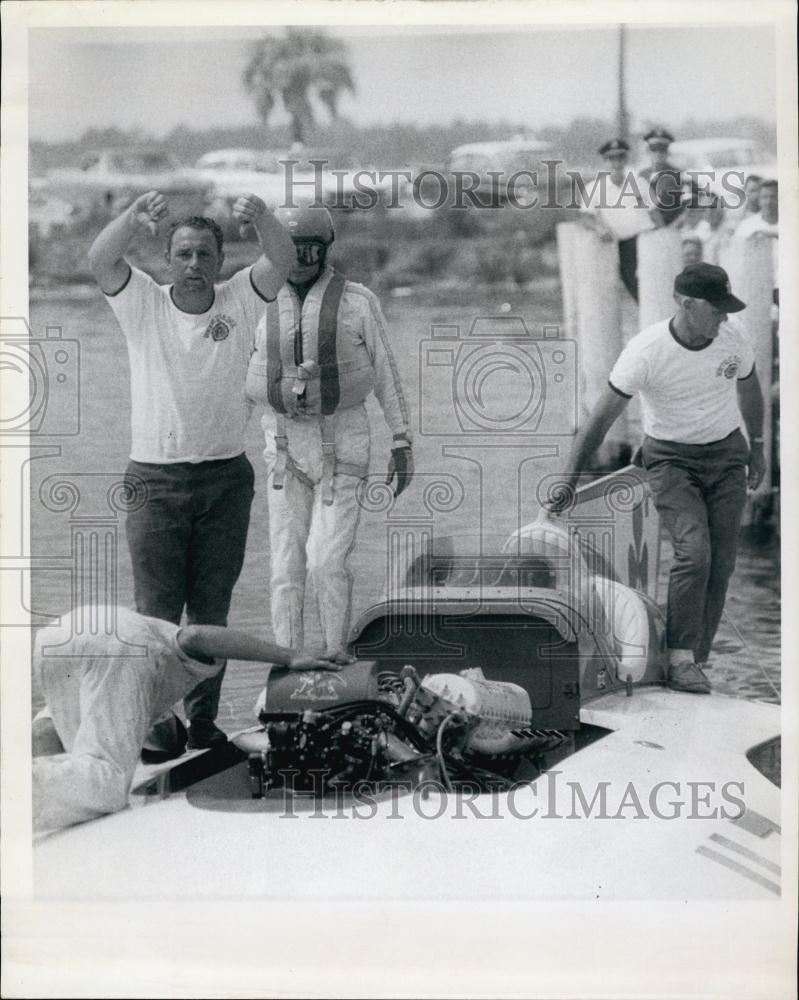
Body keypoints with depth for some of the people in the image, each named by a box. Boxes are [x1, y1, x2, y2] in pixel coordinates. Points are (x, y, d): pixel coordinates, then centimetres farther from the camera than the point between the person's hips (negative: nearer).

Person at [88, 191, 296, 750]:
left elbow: (283, 260, -14)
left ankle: (204, 720, 18)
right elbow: (100, 260, -18)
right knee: (156, 613, -1)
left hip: (226, 480, 2)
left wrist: (261, 218, -35)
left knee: (211, 610, 9)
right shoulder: (144, 304, 0)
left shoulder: (240, 302, 2)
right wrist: (135, 219, -38)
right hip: (155, 482, -1)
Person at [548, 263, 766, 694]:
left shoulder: (733, 338, -8)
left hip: (726, 454, 4)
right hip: (671, 459, -4)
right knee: (694, 551, -23)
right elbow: (601, 419, -20)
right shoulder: (646, 351, -22)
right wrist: (569, 481, -23)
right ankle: (679, 661, -17)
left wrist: (756, 447, 21)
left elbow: (748, 390, 14)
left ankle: (695, 662, 5)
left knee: (720, 564, -3)